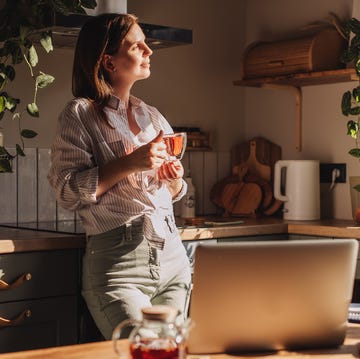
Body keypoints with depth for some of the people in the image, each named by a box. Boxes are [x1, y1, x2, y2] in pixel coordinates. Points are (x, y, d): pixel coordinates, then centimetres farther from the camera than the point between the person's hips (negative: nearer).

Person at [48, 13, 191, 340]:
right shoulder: (81, 114, -2)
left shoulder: (153, 117, 17)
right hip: (118, 262, -6)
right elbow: (67, 191, -11)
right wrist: (130, 164, -16)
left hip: (172, 255, 6)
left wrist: (175, 181, 2)